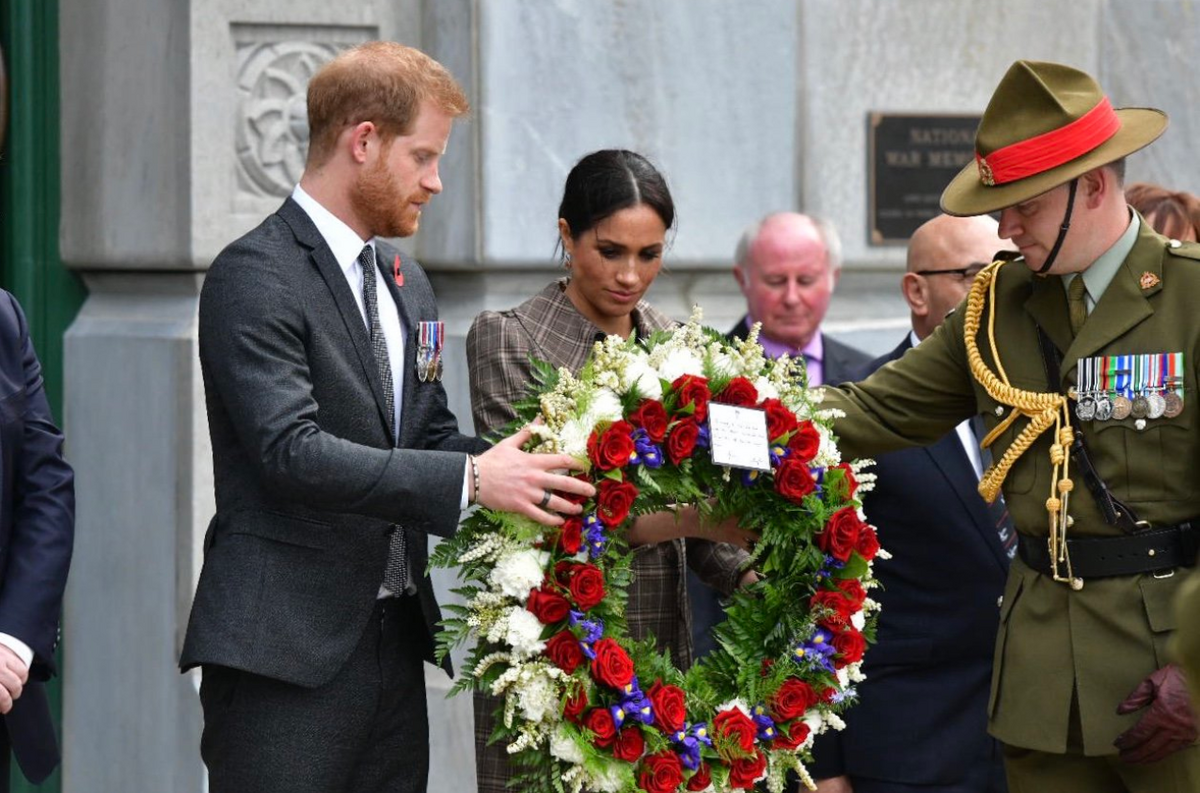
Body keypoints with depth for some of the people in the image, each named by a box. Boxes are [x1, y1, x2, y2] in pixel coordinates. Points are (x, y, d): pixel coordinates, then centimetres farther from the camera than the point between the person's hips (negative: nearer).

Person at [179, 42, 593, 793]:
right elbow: (293, 452, -21)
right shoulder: (255, 277, -11)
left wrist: (517, 468, 0)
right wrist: (470, 480, -23)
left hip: (394, 639, 8)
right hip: (288, 648, -8)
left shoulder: (405, 280, 18)